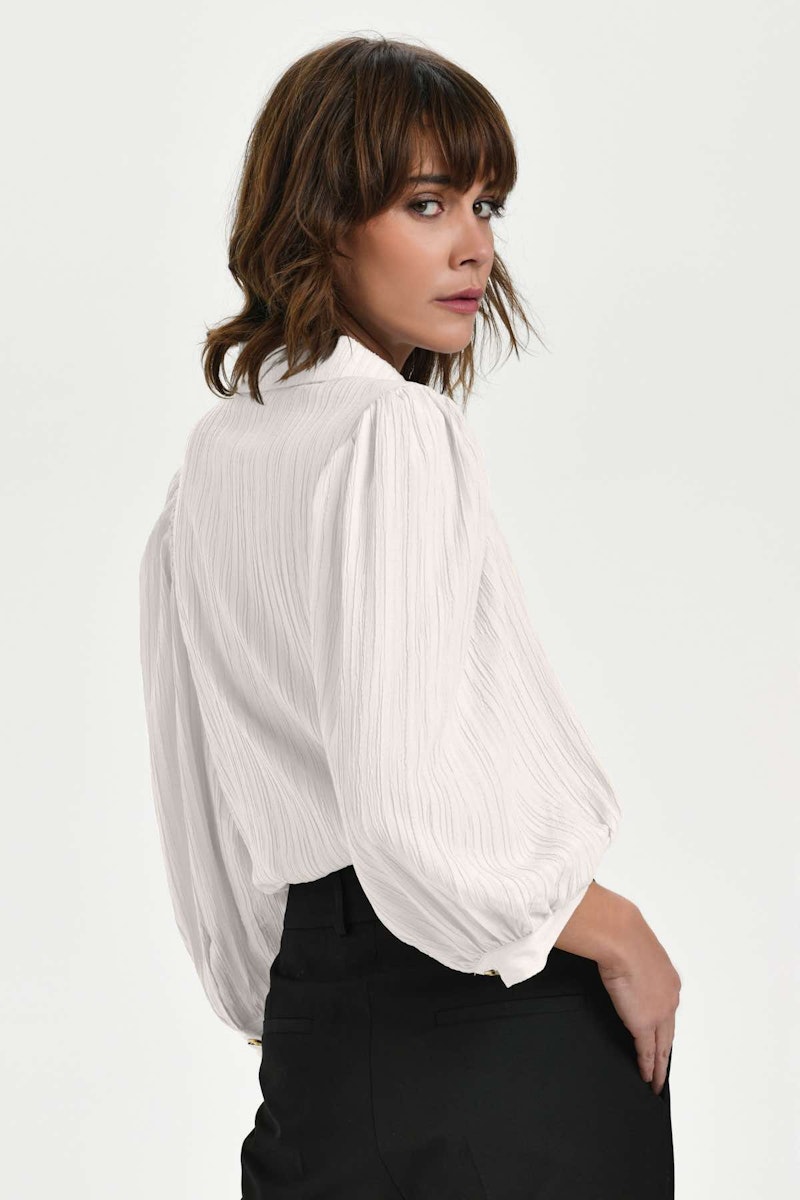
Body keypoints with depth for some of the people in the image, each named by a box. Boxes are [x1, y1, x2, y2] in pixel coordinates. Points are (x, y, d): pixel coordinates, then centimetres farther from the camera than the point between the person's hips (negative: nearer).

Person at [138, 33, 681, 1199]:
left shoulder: (213, 456, 11)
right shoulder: (396, 430, -15)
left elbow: (208, 816, 15)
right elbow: (412, 809, -23)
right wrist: (615, 931, -9)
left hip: (313, 1024, 8)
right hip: (493, 1019, -8)